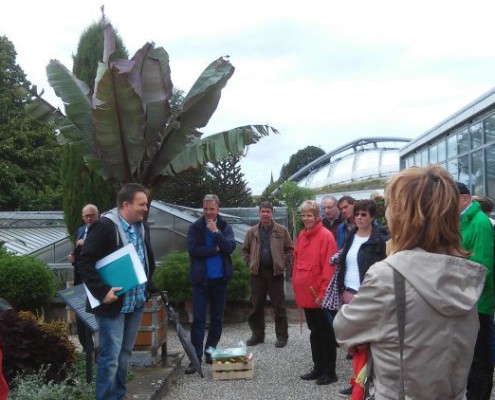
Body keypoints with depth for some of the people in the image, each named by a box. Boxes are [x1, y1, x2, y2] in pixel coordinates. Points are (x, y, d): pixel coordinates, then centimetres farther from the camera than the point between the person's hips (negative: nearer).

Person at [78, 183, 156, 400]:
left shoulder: (142, 227, 7)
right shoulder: (104, 226, -17)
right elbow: (84, 262, -18)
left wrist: (148, 286, 11)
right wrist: (102, 292, -23)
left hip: (136, 301, 7)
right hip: (113, 303, -7)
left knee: (124, 352, 15)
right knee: (110, 356, -3)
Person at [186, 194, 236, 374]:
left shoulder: (225, 227, 2)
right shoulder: (195, 227, -2)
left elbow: (230, 247, -12)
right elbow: (192, 249, -14)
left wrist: (216, 231, -19)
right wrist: (216, 249, -12)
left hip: (220, 278, 2)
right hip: (201, 279, -2)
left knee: (217, 318, 10)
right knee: (198, 319, -4)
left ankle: (210, 353, 23)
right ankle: (195, 358, -1)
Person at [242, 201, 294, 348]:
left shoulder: (282, 231, 0)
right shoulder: (252, 232, 6)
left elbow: (290, 249, 4)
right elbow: (245, 250, 16)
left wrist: (283, 263, -4)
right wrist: (250, 263, 5)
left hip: (275, 272, -2)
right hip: (257, 273, 3)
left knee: (279, 306, 2)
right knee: (256, 305, 8)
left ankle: (282, 336, 12)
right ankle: (257, 334, 20)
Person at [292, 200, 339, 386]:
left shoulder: (326, 236, -14)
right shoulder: (302, 236, 8)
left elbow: (329, 267, -17)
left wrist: (323, 293, -17)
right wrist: (297, 286, 12)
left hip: (320, 296, -7)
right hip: (306, 294, 7)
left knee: (325, 333, 5)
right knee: (314, 332, 17)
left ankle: (329, 371, 16)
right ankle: (318, 367, 28)